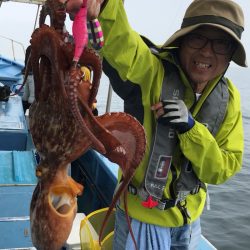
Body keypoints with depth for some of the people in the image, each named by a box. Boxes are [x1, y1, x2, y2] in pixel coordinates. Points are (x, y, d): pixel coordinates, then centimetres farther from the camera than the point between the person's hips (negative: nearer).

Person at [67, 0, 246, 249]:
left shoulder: (228, 98, -7)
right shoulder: (152, 72, -22)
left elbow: (223, 170, -10)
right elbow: (118, 41, -42)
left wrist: (190, 128, -26)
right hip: (143, 216, -5)